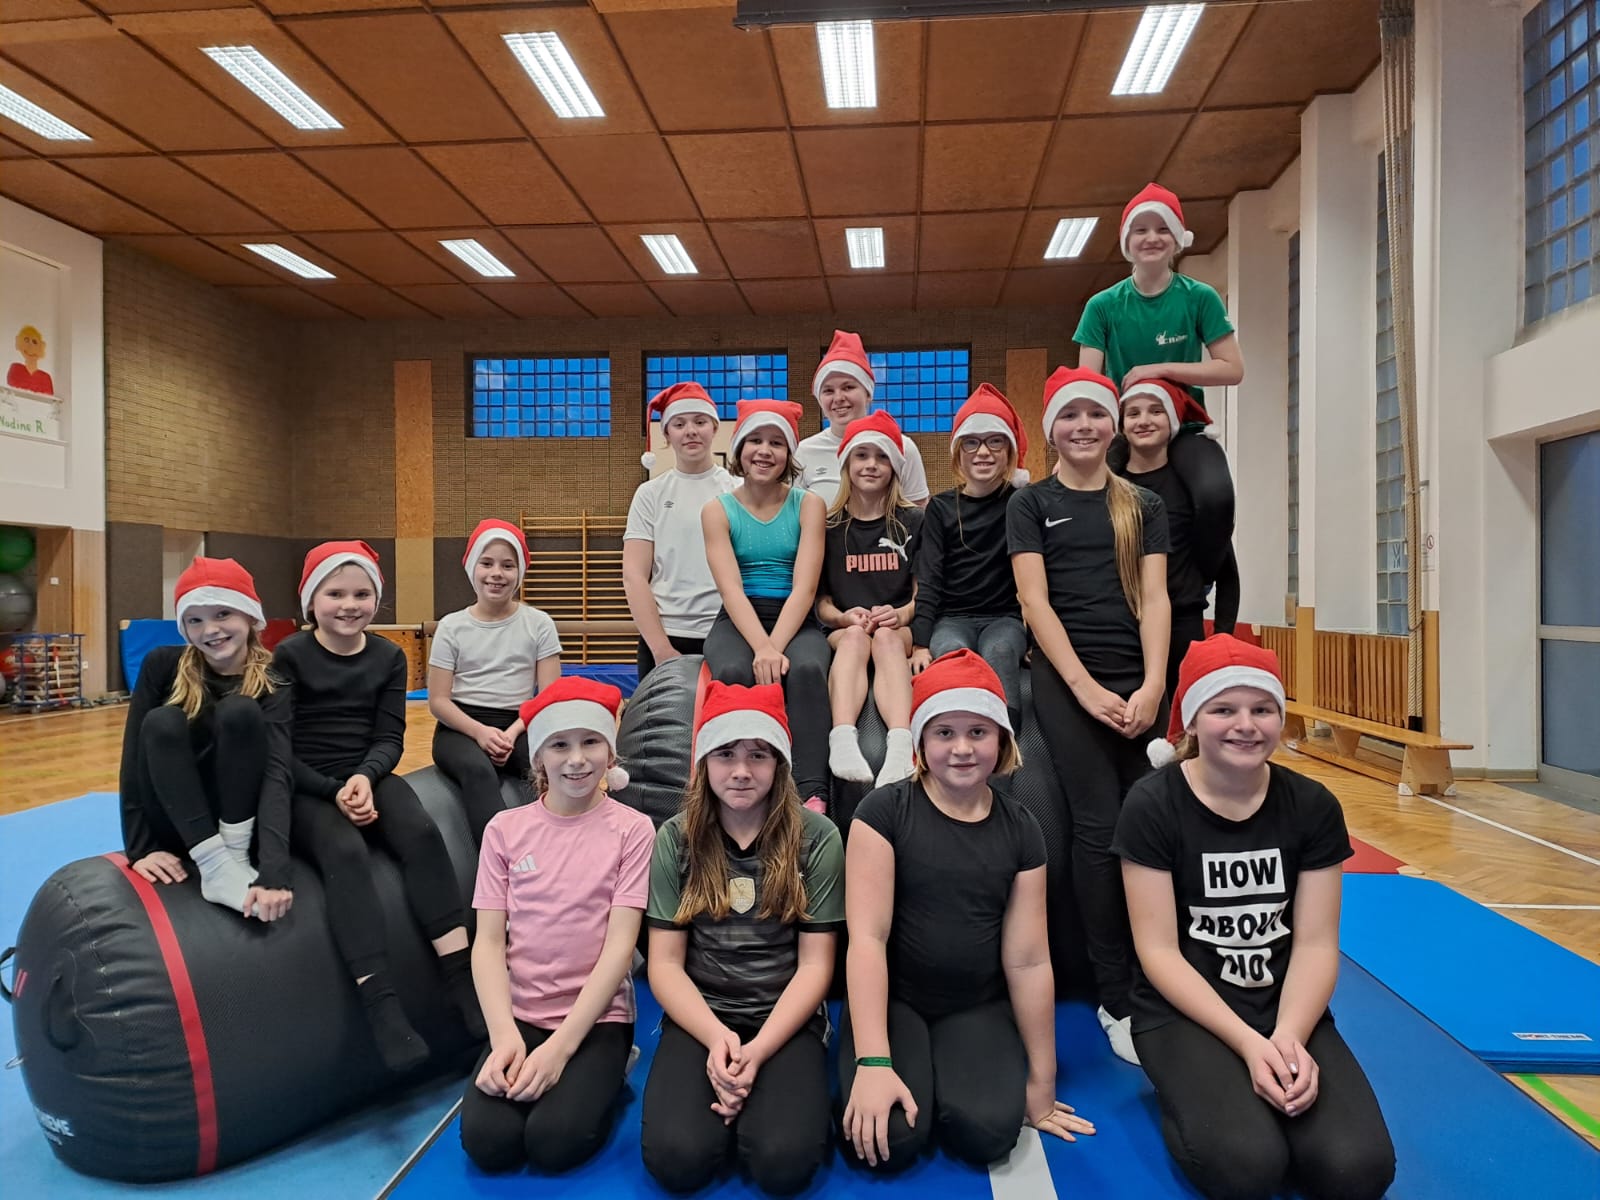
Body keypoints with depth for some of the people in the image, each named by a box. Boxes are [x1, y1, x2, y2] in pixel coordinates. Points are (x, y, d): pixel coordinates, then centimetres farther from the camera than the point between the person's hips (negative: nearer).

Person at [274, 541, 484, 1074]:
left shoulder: (388, 657, 7)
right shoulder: (290, 655, -2)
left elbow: (389, 737, 3)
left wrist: (365, 777, -18)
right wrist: (334, 791, -18)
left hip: (369, 777, 3)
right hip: (305, 787, -3)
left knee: (421, 833, -28)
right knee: (346, 852, -34)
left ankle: (463, 979, -27)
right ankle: (381, 1005, -38)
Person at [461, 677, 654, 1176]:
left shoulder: (632, 829, -6)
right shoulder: (505, 828, 2)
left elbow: (620, 945, -10)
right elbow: (488, 942, -1)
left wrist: (561, 1046, -18)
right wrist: (504, 1035, -16)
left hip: (597, 1016, -2)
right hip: (520, 1014, 2)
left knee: (555, 1141, -22)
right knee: (487, 1141, -20)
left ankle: (603, 1076, 8)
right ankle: (525, 1066, 9)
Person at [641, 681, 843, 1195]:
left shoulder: (816, 838, -4)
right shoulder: (676, 838, 0)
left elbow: (815, 964, -4)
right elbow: (665, 964, -1)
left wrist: (757, 1051, -17)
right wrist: (718, 1037, -18)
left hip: (786, 1019, -1)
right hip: (699, 1016, 1)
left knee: (784, 1161, -25)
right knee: (677, 1159, -23)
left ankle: (758, 1097, 6)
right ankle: (734, 1101, 7)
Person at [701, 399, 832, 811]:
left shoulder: (808, 505, 6)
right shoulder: (718, 510, 6)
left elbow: (804, 588, -6)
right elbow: (731, 590, -8)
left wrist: (774, 647, -23)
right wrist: (761, 647, -26)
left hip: (795, 621, 0)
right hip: (738, 622, 0)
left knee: (807, 669, -34)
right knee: (734, 673, -34)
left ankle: (812, 793, -39)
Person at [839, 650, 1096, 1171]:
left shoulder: (1020, 829, -1)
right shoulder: (884, 810, -11)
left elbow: (1028, 960, 1)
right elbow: (867, 936, -16)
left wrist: (1041, 1081, 6)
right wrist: (872, 1061, -24)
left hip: (978, 1008, 2)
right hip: (892, 998, -2)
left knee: (987, 1132, -24)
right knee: (890, 1138, -24)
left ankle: (944, 1080, 10)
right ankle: (902, 1076, 9)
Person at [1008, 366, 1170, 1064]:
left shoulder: (1143, 506, 15)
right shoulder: (1031, 504, 7)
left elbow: (1153, 599, 6)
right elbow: (1034, 601, -2)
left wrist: (1152, 686, -9)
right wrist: (1086, 686, -12)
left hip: (1137, 678, 3)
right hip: (1065, 677, -3)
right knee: (1100, 829, -9)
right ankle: (1116, 1000, 0)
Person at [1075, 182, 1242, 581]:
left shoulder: (1200, 298, -1)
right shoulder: (1103, 305, 0)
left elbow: (1233, 369, -5)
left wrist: (1160, 370, -15)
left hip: (1184, 428, -1)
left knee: (1217, 496, -30)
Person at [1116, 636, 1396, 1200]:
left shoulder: (1313, 806, -1)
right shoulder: (1152, 806, -12)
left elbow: (1315, 944, -3)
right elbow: (1159, 952, -12)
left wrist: (1289, 1037, -20)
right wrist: (1249, 1042, -21)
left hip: (1287, 1009, 3)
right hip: (1183, 1011, -3)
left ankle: (1255, 1102, 9)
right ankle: (1190, 1097, 5)